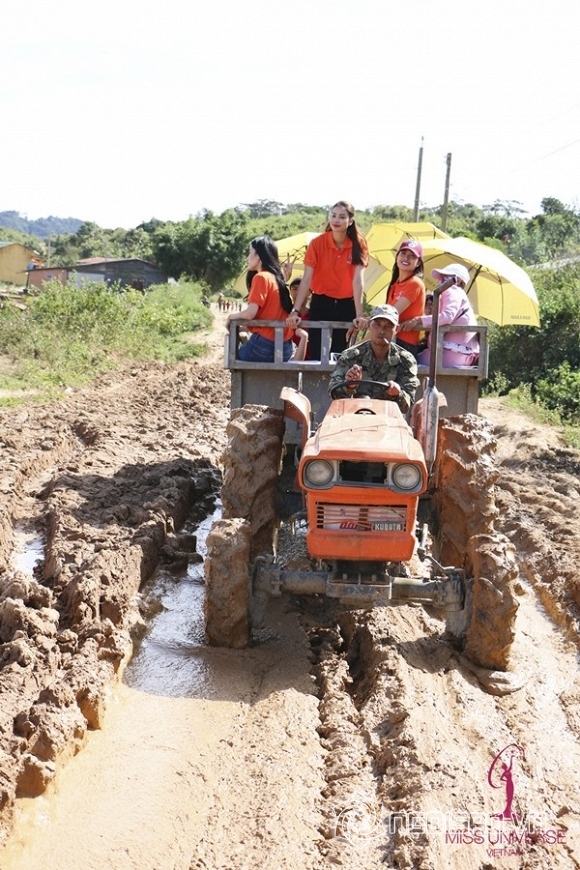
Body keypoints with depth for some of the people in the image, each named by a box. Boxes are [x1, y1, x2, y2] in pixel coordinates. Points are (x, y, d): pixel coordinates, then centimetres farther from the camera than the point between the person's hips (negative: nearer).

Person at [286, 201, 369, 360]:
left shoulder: (358, 244, -8)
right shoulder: (317, 243, -9)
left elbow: (358, 279, -16)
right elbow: (306, 279, -14)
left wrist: (359, 314, -24)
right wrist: (295, 311, -23)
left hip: (347, 305, 0)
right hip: (321, 303, 0)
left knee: (340, 354, 7)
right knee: (316, 353, 0)